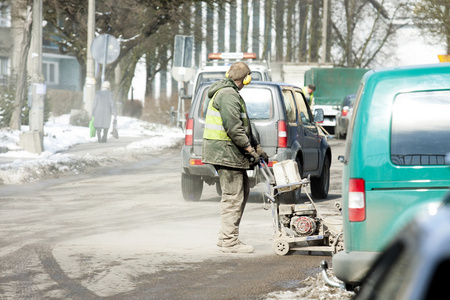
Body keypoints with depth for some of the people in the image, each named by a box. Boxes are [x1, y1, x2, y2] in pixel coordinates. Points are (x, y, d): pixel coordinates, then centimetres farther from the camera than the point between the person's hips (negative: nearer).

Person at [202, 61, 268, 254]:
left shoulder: (231, 94, 20)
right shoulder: (228, 95, -15)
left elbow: (243, 126, 23)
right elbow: (233, 127, -22)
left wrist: (256, 147, 18)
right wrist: (250, 149, -17)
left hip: (229, 152, 11)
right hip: (225, 151, -11)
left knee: (243, 191, 17)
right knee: (233, 196, -8)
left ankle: (225, 236, 22)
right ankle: (229, 241, -4)